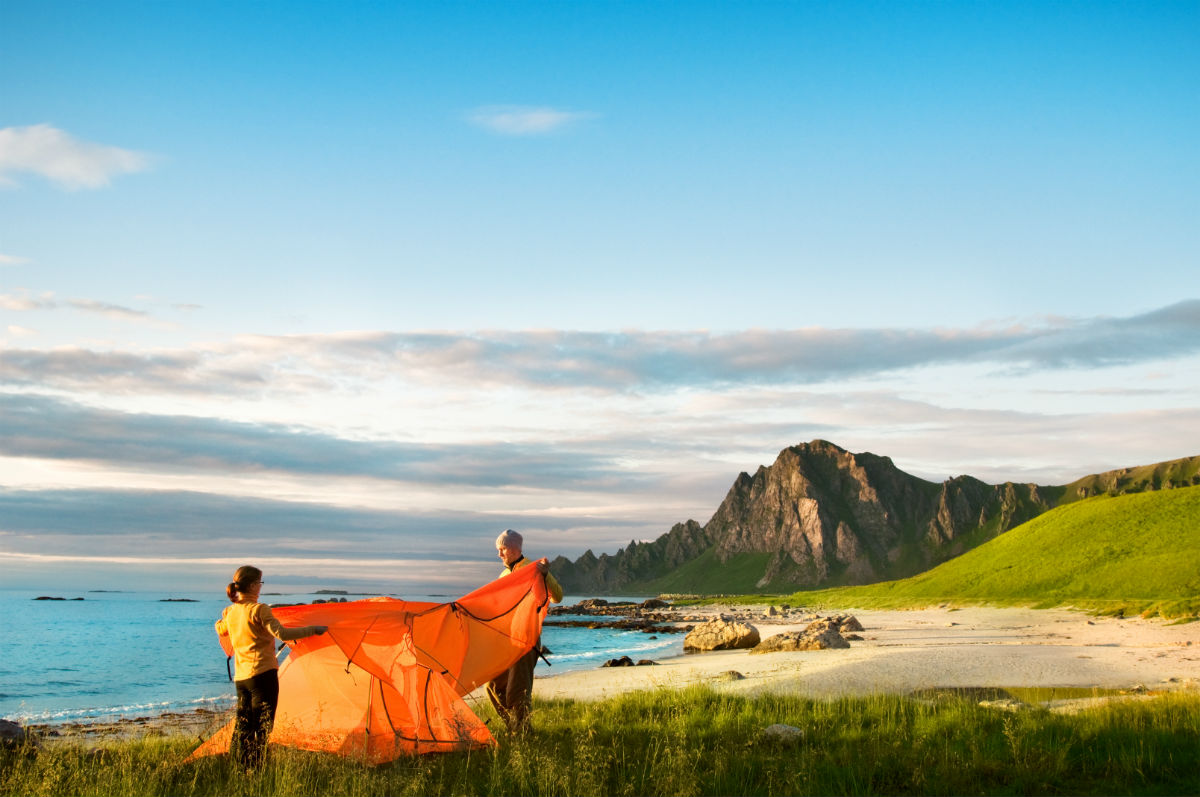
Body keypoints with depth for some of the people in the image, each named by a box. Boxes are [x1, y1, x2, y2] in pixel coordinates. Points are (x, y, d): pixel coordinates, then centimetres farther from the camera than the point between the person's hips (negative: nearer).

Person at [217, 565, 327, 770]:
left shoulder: (231, 611, 11)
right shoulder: (259, 609, -12)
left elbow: (221, 630, 33)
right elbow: (282, 633, -21)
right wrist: (312, 630, -14)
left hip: (240, 676, 7)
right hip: (262, 673, -7)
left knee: (243, 725, 13)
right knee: (263, 725, -3)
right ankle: (257, 767, -5)